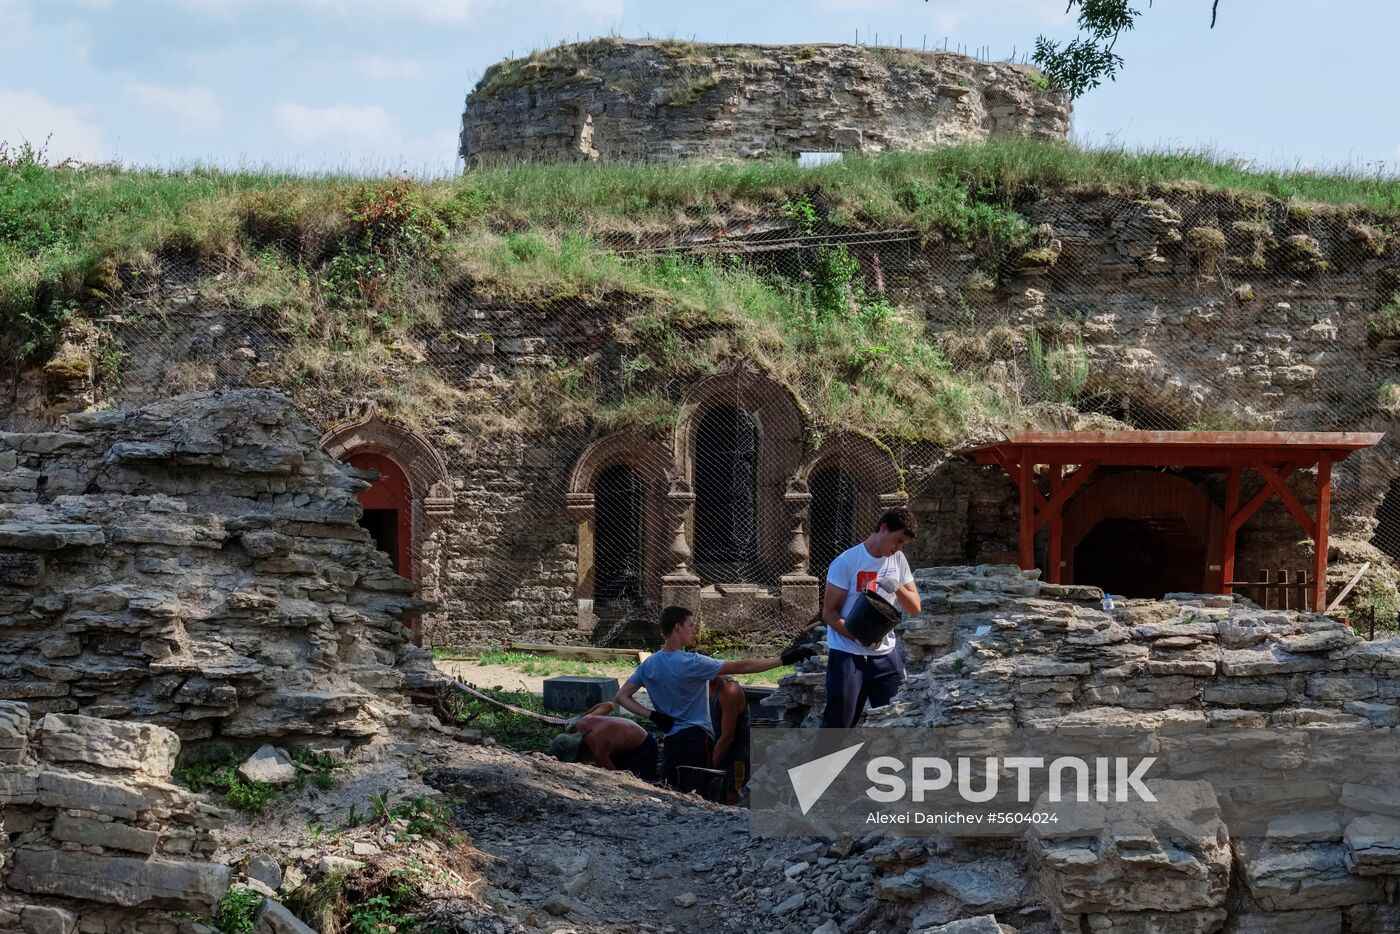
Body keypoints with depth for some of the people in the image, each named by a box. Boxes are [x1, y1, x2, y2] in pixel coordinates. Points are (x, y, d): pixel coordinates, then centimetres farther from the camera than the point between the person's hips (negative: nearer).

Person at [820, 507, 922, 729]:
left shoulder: (898, 560, 6)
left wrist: (898, 588, -14)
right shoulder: (846, 562, -11)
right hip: (848, 656, -5)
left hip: (886, 655, 5)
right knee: (837, 726, -4)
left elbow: (914, 608, 7)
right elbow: (829, 613, -11)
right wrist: (856, 636, -28)